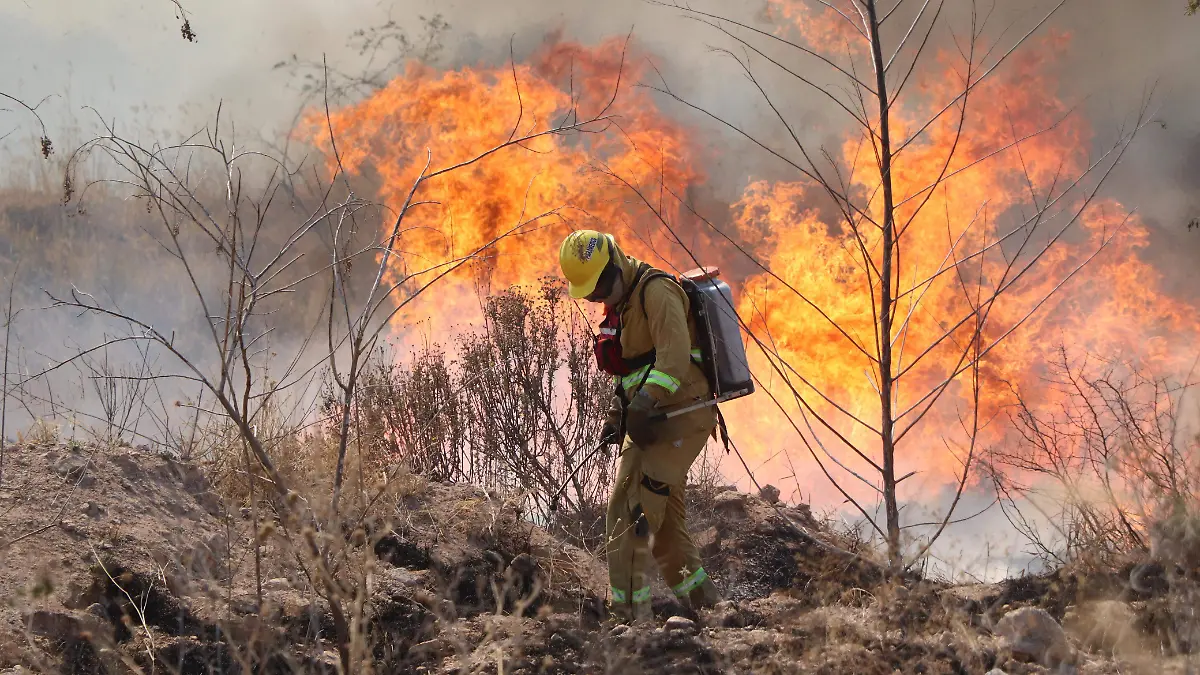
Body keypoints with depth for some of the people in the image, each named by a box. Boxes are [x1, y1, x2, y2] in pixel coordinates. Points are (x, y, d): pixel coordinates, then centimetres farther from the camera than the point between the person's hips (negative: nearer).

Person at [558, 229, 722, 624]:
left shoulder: (657, 291, -14)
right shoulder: (620, 303, 18)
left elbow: (675, 354, -28)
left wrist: (645, 402, -38)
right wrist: (617, 414, 15)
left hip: (681, 415, -10)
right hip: (650, 422, 10)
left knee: (632, 508, -17)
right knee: (664, 519, 13)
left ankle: (629, 607, -20)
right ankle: (703, 600, 23)